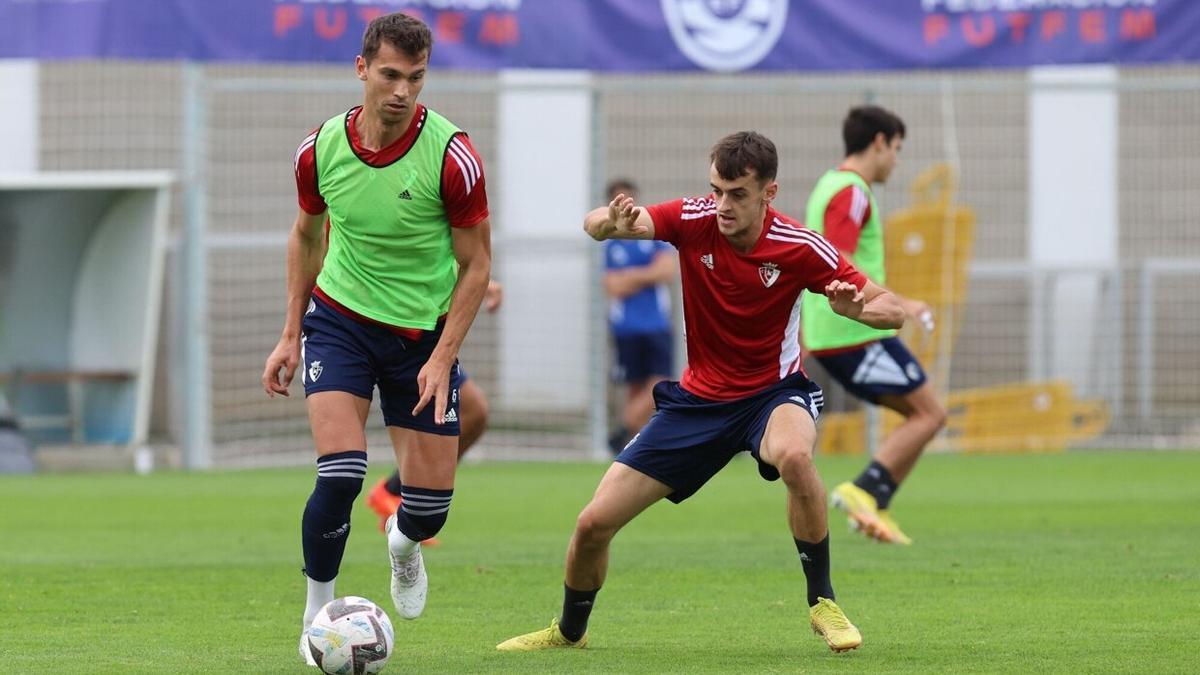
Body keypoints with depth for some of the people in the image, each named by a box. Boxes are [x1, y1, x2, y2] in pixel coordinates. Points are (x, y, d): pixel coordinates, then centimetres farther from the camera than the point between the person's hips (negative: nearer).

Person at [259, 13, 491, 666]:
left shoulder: (451, 155, -19)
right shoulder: (321, 148, -10)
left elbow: (476, 265, -10)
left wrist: (443, 357, -16)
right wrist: (291, 334, 8)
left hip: (424, 335, 0)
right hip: (339, 320, 0)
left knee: (432, 499, 0)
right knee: (340, 473, -18)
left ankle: (403, 542, 40)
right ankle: (317, 615, 2)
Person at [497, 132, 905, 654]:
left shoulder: (800, 248, -17)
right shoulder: (694, 220, -13)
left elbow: (893, 311, -11)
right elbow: (594, 226, -24)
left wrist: (855, 307, -35)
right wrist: (612, 222, -49)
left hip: (773, 391, -3)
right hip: (698, 398, 3)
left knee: (795, 456, -40)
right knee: (594, 523, -1)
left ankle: (822, 603, -21)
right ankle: (569, 631, 29)